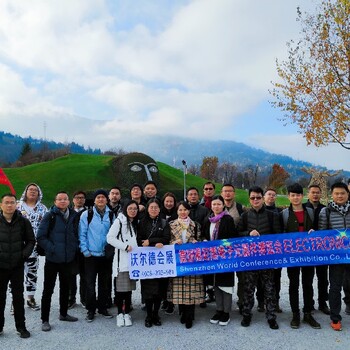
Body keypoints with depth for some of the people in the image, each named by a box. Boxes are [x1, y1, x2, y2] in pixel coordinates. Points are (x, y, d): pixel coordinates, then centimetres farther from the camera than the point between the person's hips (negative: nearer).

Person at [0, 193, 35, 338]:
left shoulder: (23, 221, -3)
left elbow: (31, 241, 4)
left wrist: (24, 254, -9)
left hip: (17, 266, 0)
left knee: (18, 296, 9)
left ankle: (21, 326, 21)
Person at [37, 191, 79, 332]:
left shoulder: (73, 216, 3)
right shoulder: (50, 216, -9)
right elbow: (40, 237, -10)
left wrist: (74, 248, 1)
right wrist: (51, 249, -16)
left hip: (68, 259, 5)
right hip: (52, 259, -4)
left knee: (65, 287, 18)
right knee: (48, 290, 4)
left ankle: (63, 314, 34)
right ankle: (45, 320, 17)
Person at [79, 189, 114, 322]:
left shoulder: (111, 215, 4)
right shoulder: (86, 214, -4)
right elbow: (82, 234, -5)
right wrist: (85, 250, -10)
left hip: (106, 255, 3)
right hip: (91, 255, -2)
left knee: (104, 283, 13)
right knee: (90, 283, 4)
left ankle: (103, 307, 27)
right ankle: (91, 310, 19)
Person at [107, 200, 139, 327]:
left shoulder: (135, 223, 17)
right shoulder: (119, 221, -4)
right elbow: (110, 238, -12)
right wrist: (125, 246, -14)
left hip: (133, 260, 5)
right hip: (121, 260, -5)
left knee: (129, 288, 8)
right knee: (120, 288, 0)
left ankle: (127, 313, 17)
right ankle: (120, 314, 14)